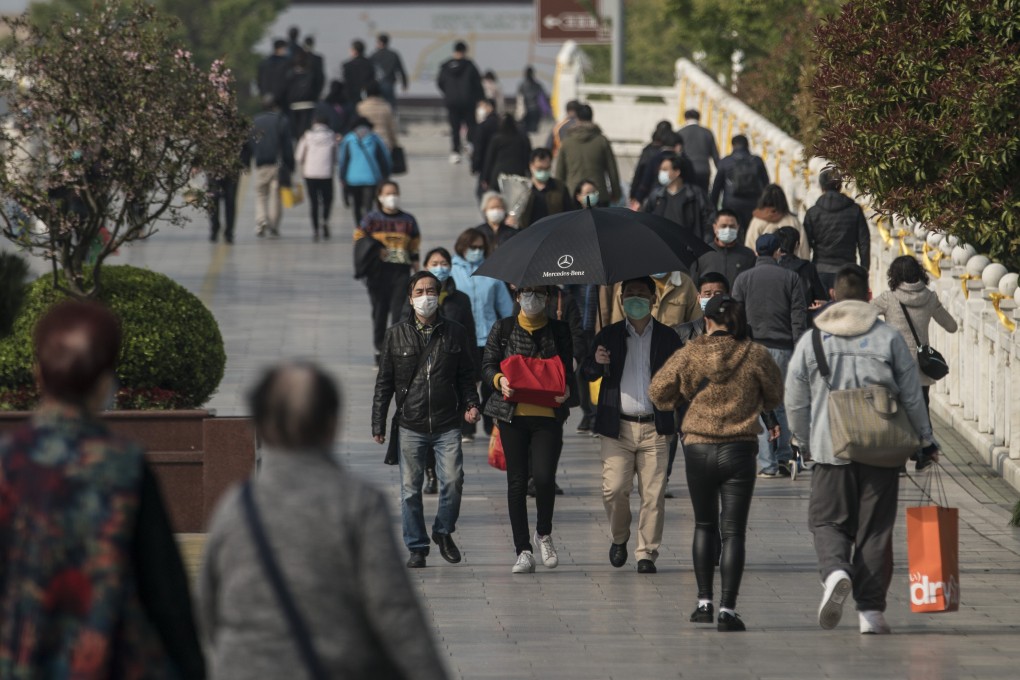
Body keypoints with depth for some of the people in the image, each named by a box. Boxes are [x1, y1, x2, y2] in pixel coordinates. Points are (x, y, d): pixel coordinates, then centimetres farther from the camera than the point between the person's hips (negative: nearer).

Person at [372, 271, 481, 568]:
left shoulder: (455, 333, 8)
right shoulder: (397, 335, 5)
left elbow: (465, 376, 16)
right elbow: (384, 382, 7)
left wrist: (470, 404, -2)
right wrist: (378, 424, 5)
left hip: (448, 424, 0)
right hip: (411, 426, 0)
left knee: (453, 481, -10)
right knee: (410, 488, 1)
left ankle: (443, 531, 15)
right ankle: (416, 547, 13)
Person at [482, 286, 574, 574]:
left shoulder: (559, 330, 10)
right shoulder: (503, 329, 8)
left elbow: (568, 369, 11)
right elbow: (487, 365, 7)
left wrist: (566, 390, -11)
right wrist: (500, 380, -15)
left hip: (548, 414, 0)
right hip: (513, 414, 0)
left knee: (544, 477, -14)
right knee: (517, 482, 1)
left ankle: (543, 534, 13)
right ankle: (523, 550, 7)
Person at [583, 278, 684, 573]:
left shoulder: (667, 337, 9)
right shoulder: (609, 335, 10)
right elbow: (588, 374, 6)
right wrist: (597, 362, -16)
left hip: (654, 427, 0)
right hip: (617, 427, 0)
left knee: (653, 494, -4)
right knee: (614, 489, -9)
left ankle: (646, 554, 4)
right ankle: (619, 538, 18)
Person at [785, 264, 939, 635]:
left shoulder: (811, 340, 2)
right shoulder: (889, 338, 0)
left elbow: (795, 402, 7)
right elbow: (912, 395, 3)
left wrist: (804, 443, 22)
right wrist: (925, 440, 15)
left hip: (830, 448, 0)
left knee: (828, 520, 9)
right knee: (875, 528, 6)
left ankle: (835, 571, -22)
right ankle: (871, 610, 4)